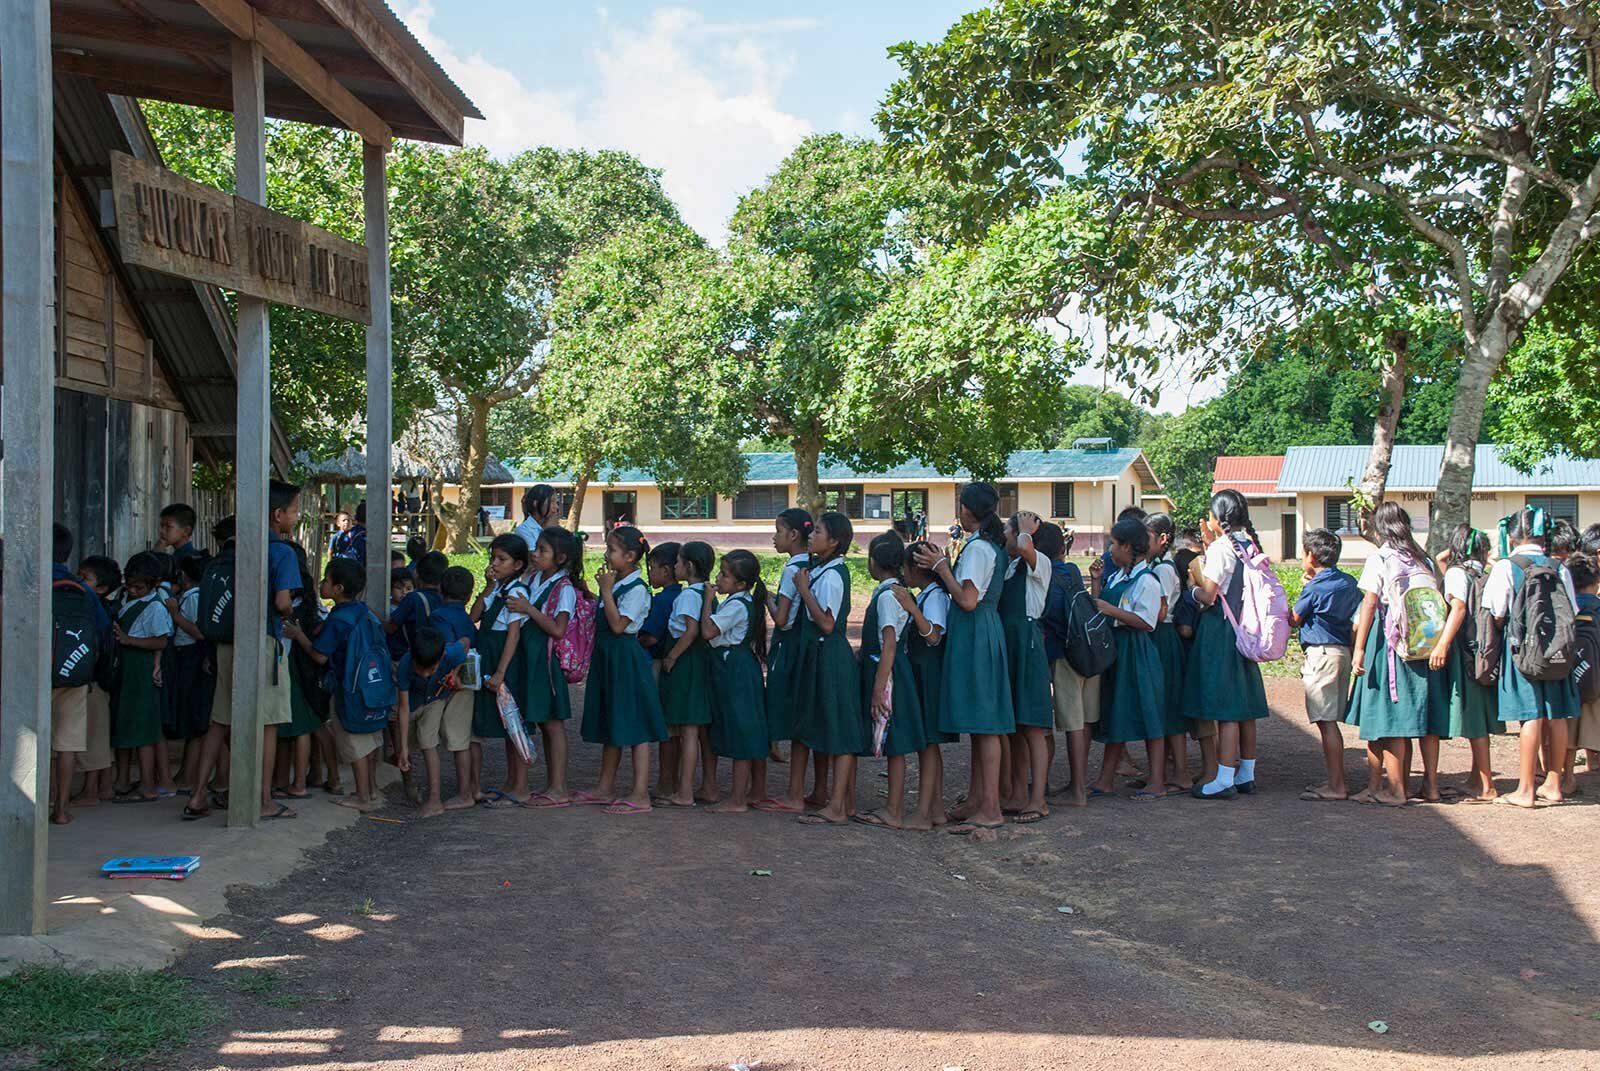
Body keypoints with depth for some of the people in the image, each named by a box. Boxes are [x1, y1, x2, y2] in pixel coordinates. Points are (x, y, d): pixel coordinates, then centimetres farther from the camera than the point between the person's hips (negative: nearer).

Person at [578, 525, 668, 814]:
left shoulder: (636, 589, -15)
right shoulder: (614, 584, 12)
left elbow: (618, 625, -22)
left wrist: (606, 590, -18)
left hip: (625, 658, -10)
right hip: (606, 659, 10)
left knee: (634, 727, -5)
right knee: (609, 725, 16)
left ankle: (640, 795, -1)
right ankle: (605, 789, 26)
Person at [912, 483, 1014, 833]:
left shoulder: (977, 547, -15)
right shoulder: (990, 544, 14)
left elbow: (967, 601, -21)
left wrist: (941, 567, -13)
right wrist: (941, 568, 11)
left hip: (974, 636, -10)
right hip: (983, 632, 10)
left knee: (984, 724, -7)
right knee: (980, 722, 13)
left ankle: (990, 809, -3)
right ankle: (976, 800, 20)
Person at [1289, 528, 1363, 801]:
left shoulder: (1314, 588, -12)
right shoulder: (1348, 582, 9)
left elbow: (1293, 620, 0)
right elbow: (1357, 621, 15)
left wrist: (1305, 587, 7)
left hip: (1321, 653, -8)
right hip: (1342, 651, 8)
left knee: (1326, 721, -6)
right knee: (1332, 721, 14)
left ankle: (1336, 786, -5)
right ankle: (1336, 779, 20)